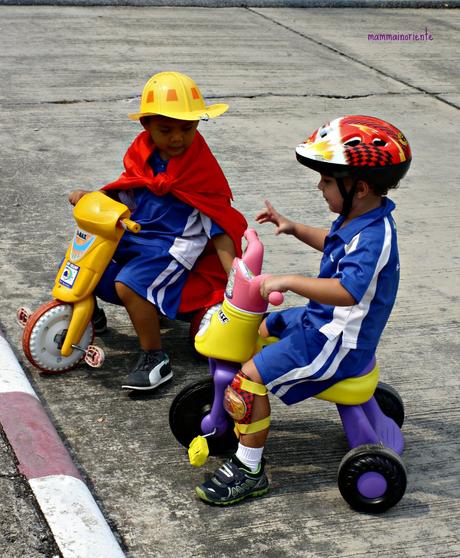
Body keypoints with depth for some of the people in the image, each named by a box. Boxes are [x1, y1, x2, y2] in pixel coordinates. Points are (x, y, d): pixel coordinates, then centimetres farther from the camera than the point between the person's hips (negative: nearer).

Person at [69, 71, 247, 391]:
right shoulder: (142, 155, 2)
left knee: (129, 284, -32)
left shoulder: (200, 167, -13)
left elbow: (218, 224, -11)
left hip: (173, 245, -7)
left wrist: (234, 274, -19)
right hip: (133, 235, 7)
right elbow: (125, 194, 14)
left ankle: (155, 360, -18)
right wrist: (90, 198, -4)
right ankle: (91, 316, 36)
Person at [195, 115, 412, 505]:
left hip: (339, 341, -11)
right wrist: (294, 228, 19)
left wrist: (288, 281, -42)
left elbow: (347, 291, -42)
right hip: (321, 321, 11)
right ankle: (242, 410, 36)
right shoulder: (361, 218, 4)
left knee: (252, 376, -18)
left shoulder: (373, 237, -28)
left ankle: (249, 470, -8)